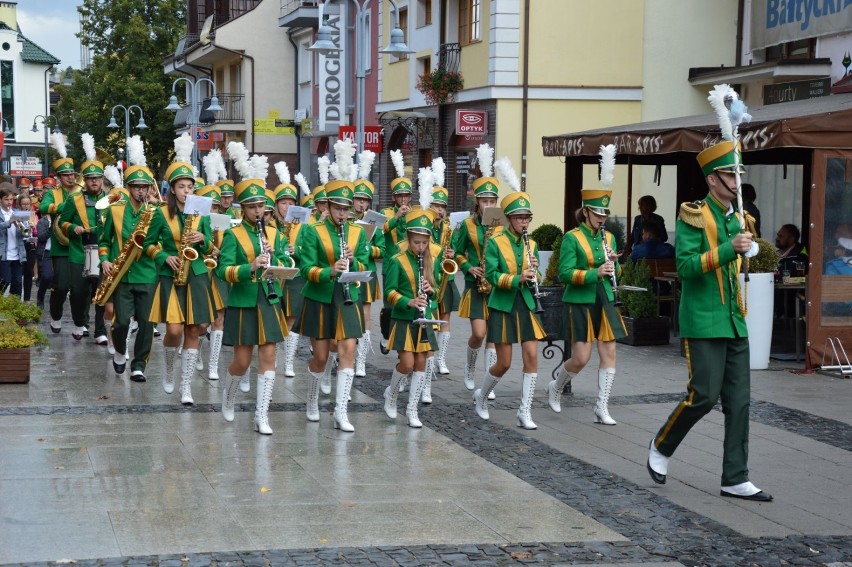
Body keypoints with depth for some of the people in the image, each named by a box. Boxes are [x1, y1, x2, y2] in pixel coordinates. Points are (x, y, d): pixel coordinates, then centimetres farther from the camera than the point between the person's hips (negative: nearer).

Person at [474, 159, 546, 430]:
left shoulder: (531, 244, 7)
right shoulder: (496, 243, -7)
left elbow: (535, 280, 11)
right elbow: (491, 275, -16)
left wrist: (535, 272, -11)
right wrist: (517, 278, -27)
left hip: (526, 306, 4)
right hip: (502, 307, -4)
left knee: (532, 357, -6)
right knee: (504, 363, -1)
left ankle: (525, 412, 2)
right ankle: (481, 396, 28)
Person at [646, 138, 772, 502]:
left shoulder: (736, 219, 14)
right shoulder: (694, 216, -8)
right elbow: (685, 266, -18)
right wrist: (728, 249, -25)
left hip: (735, 325, 7)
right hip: (704, 325, -7)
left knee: (739, 401, 3)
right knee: (704, 396, -9)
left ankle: (735, 479, 7)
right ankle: (661, 446, 16)